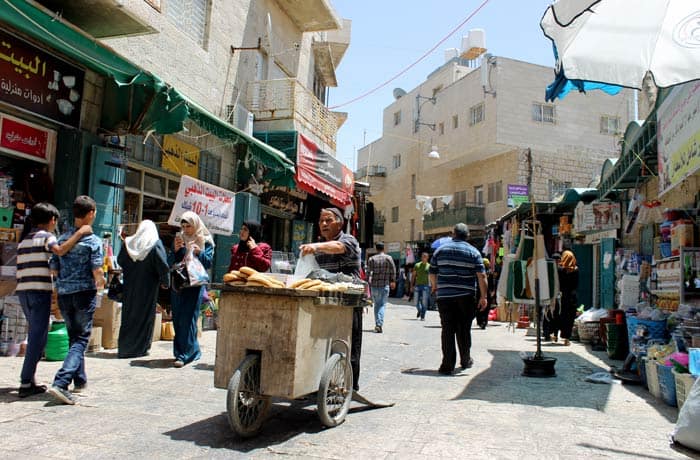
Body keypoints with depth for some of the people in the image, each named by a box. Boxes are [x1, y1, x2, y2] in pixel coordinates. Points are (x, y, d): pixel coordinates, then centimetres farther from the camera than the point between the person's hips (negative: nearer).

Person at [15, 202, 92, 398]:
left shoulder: (24, 239, 19)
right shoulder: (45, 236, -4)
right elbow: (60, 250, -27)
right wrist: (80, 233, -23)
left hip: (22, 291, 8)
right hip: (40, 291, -8)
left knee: (35, 335, 18)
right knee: (38, 337, -3)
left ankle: (29, 380, 21)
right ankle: (25, 383, -3)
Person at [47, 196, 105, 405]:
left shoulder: (62, 239, 7)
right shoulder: (93, 240, -9)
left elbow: (53, 269, 8)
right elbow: (97, 271, -14)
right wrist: (100, 282, 6)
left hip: (64, 293, 6)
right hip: (84, 293, -6)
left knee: (73, 337, 18)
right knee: (81, 339, -1)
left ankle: (80, 380, 27)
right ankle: (61, 383, -14)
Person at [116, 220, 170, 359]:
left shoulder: (128, 242, 4)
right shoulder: (156, 243, -7)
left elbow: (120, 261, 10)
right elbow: (163, 265, -13)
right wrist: (165, 282, -5)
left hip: (130, 285, 4)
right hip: (148, 285, -3)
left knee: (128, 315, 11)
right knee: (145, 315, 5)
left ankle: (125, 347, 15)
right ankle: (141, 347, 6)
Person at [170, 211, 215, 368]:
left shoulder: (205, 241, 2)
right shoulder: (179, 239, 12)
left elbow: (208, 262, -4)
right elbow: (172, 262, 10)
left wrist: (199, 252, -20)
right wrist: (176, 250, -8)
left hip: (195, 284, -5)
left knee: (187, 319, -9)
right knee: (177, 318, 6)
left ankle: (183, 354, -5)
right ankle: (192, 350, 18)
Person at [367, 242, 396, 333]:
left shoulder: (372, 259, 2)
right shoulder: (388, 258, 1)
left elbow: (369, 272, -2)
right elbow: (393, 271, 1)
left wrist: (369, 284, 2)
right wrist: (392, 281, 14)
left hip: (374, 285, 1)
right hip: (385, 285, -1)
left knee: (376, 304, 14)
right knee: (382, 304, 2)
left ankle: (377, 324, 12)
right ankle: (379, 324, -13)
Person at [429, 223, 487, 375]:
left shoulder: (440, 250, 5)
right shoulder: (473, 252, 1)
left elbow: (432, 274, 8)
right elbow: (482, 276, -7)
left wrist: (435, 287, 27)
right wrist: (483, 296, -3)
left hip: (444, 296, 0)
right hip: (466, 297, 0)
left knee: (448, 330, 1)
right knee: (464, 330, 13)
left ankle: (448, 365, -4)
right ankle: (465, 361, 28)